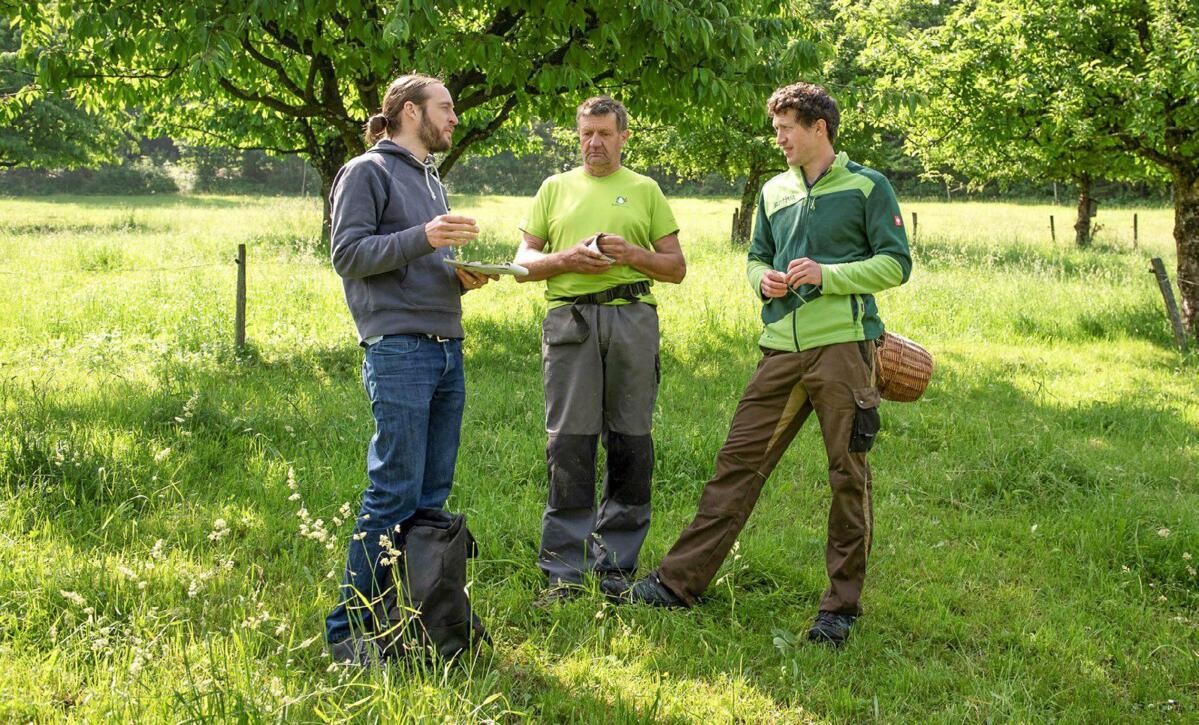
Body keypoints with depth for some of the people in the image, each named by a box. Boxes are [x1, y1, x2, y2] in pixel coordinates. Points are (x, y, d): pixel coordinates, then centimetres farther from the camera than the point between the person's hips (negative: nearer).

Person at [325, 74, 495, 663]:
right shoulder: (366, 173, -1)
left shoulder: (432, 180, 23)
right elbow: (348, 254, -10)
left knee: (433, 494, 7)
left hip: (447, 350, 9)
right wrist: (423, 238, -19)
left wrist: (462, 275, 8)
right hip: (399, 350, -8)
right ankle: (349, 628, -5)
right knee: (394, 493, -11)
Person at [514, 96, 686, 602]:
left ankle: (615, 564, 11)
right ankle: (564, 571, -3)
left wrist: (631, 254, -5)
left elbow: (676, 267, 13)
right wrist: (566, 259, -6)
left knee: (630, 442, 2)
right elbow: (523, 261, 13)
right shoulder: (555, 189, 17)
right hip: (569, 318, 0)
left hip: (632, 318, 1)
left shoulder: (645, 190, 16)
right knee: (569, 443, -6)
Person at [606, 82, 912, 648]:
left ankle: (842, 604, 11)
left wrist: (826, 275, -14)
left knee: (847, 475, 1)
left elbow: (896, 264, -3)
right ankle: (678, 582, 4)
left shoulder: (867, 187, 0)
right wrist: (764, 279, 2)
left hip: (843, 346, -5)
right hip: (782, 350, 5)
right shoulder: (774, 192, 16)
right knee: (738, 462, 2)